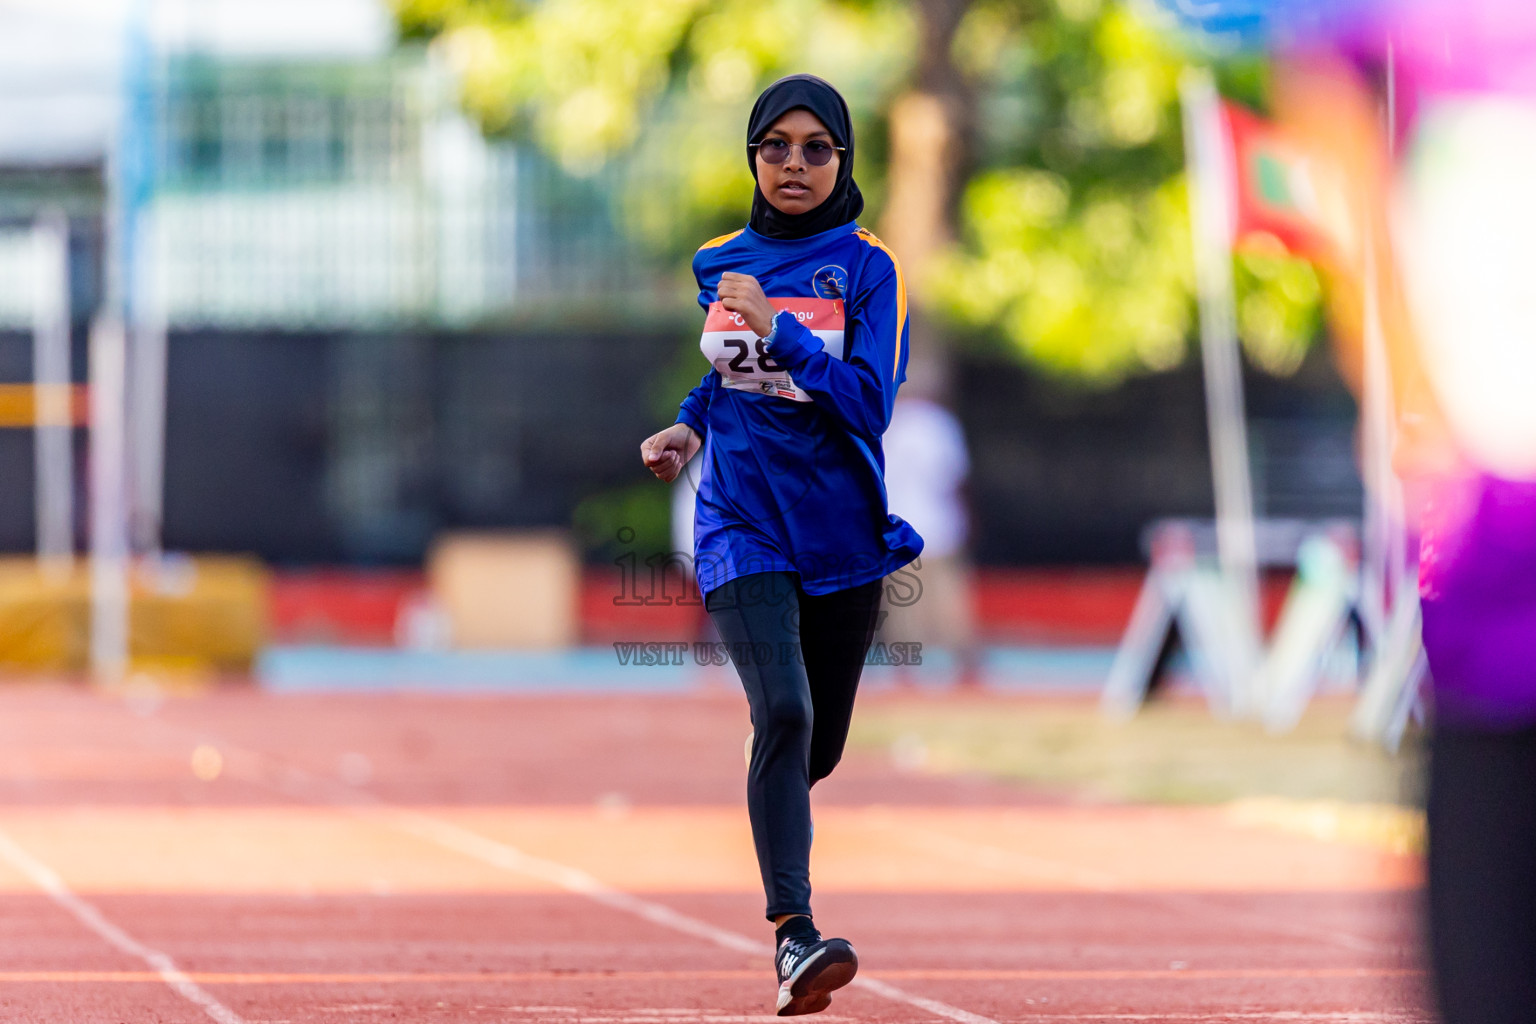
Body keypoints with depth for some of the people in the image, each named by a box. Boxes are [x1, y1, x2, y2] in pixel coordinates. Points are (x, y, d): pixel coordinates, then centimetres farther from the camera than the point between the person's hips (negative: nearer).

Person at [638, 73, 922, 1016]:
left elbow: (870, 402, -16)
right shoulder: (716, 265, 7)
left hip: (841, 533, 0)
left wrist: (776, 325, -23)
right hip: (742, 525, 0)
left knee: (818, 748, 11)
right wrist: (688, 429, 6)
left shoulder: (869, 269, -3)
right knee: (782, 711, -22)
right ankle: (795, 940, -28)